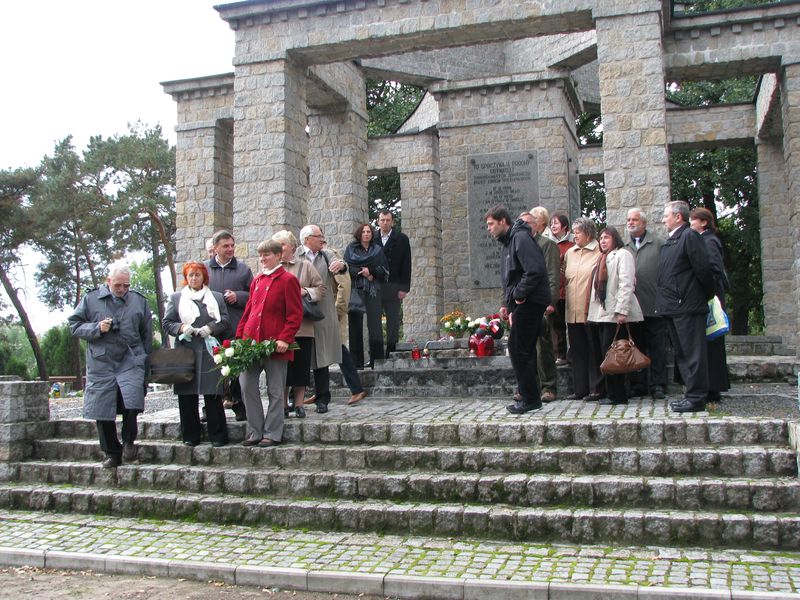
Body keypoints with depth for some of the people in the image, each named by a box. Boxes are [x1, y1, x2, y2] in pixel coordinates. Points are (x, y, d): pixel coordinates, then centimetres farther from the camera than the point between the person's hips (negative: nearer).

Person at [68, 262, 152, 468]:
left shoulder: (139, 301, 11)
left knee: (132, 404, -16)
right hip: (101, 364, 0)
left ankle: (128, 441, 9)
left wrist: (146, 363, 10)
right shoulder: (91, 299, 7)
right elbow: (74, 325, 7)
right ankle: (112, 454, 18)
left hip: (131, 362, 0)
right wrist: (97, 328, -10)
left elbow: (147, 334, 14)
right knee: (103, 411, 4)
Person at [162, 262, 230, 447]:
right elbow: (167, 323, 9)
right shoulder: (176, 298, 14)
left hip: (209, 353, -1)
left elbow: (225, 320, 7)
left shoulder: (216, 297, 14)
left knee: (213, 395, -4)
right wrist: (182, 327, -10)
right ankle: (190, 436, 12)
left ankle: (218, 436, 3)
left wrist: (211, 328, -10)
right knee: (187, 396, 2)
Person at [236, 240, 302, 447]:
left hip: (275, 345, -6)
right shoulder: (257, 281, 16)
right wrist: (239, 336, 10)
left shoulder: (288, 280, -4)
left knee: (275, 391, 3)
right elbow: (248, 311, 19)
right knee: (247, 386, 4)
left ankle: (272, 435, 12)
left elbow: (295, 315, -8)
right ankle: (255, 432, 15)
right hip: (251, 342, 6)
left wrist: (285, 339, -17)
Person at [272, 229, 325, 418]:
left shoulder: (305, 266, 9)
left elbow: (321, 288, 7)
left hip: (302, 326, 0)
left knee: (301, 365, 1)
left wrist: (305, 291, -8)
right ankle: (283, 404, 13)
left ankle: (298, 403, 12)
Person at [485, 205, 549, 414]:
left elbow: (535, 270, -25)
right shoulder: (508, 243, 19)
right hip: (522, 303, 10)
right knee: (525, 350, 13)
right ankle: (530, 395, 21)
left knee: (518, 349, -9)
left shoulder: (521, 238, -13)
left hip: (529, 302, -10)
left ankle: (530, 398, -3)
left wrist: (518, 295, -18)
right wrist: (508, 304, 18)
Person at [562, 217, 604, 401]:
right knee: (577, 351, 9)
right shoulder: (570, 253, 14)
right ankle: (580, 389, 15)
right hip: (572, 311, 6)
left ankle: (596, 389, 8)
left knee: (594, 350, 1)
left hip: (592, 310, -6)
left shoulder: (599, 252, -4)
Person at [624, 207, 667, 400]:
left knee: (657, 348, 1)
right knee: (635, 348, 9)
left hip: (654, 305, -3)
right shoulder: (624, 247, 12)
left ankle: (657, 385, 8)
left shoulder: (658, 243, 3)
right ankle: (638, 385, 16)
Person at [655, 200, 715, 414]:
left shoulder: (690, 236, -10)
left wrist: (708, 296, -4)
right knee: (681, 354, 14)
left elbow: (703, 269, -14)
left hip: (688, 307, -10)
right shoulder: (670, 241, 18)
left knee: (693, 353, -6)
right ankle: (692, 394, 22)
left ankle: (696, 398, -2)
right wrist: (662, 303, 15)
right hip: (672, 308, 10)